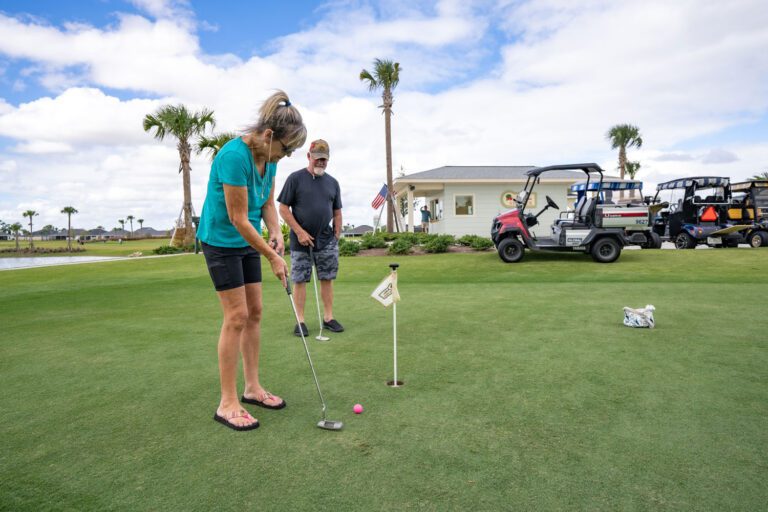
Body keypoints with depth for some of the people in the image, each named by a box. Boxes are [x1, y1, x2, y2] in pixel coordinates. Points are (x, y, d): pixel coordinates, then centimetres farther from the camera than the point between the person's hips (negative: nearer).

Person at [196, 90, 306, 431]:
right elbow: (238, 218, -25)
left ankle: (252, 388, 21)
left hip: (247, 242, 8)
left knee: (254, 313, 9)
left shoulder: (269, 157, -2)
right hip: (221, 241, -8)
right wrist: (273, 257, -19)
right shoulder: (234, 155, -27)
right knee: (237, 317, -8)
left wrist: (276, 234, -10)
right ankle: (227, 404, 3)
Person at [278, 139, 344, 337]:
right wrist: (299, 232, -11)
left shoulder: (332, 182, 11)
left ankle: (328, 317, 16)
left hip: (327, 241, 4)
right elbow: (284, 209, -5)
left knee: (327, 279, 6)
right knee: (300, 280, 1)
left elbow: (337, 212, 15)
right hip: (301, 241, -3)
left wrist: (336, 236, 5)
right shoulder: (295, 178, -1)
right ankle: (300, 321, 9)